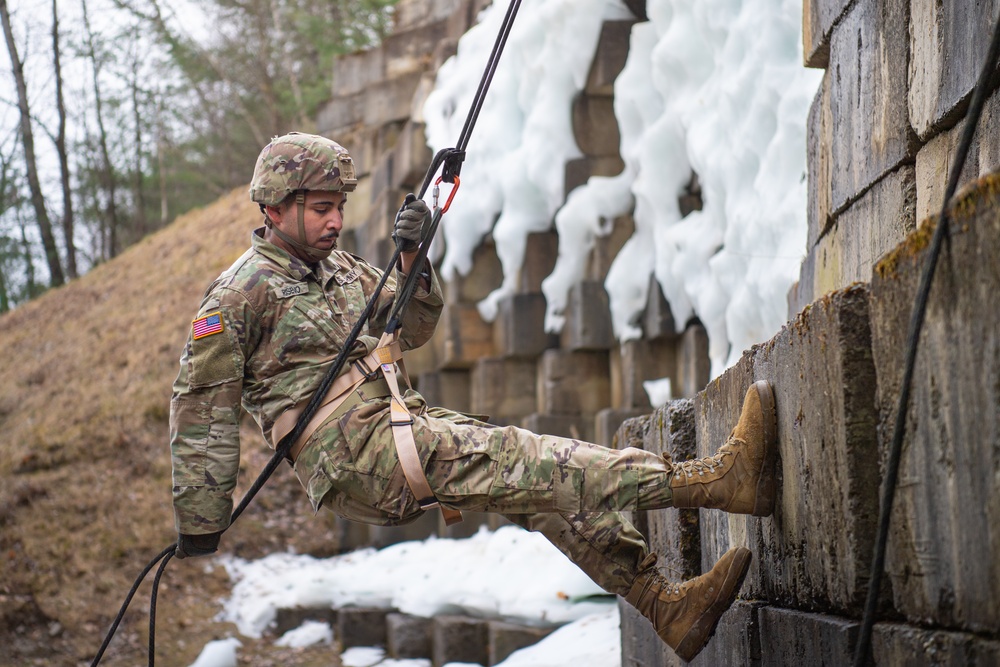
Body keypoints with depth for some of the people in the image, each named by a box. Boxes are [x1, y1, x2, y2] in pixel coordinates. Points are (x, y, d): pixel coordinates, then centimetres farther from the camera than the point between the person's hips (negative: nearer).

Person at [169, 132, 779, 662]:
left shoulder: (340, 268, 19)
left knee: (548, 485, -5)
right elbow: (202, 411, -7)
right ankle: (715, 479, -30)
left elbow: (412, 329, 23)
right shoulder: (239, 296, -5)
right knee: (524, 463, -21)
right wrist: (200, 529, -9)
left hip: (408, 425, 9)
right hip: (351, 453, -9)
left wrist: (414, 261, 2)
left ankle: (666, 606, -8)